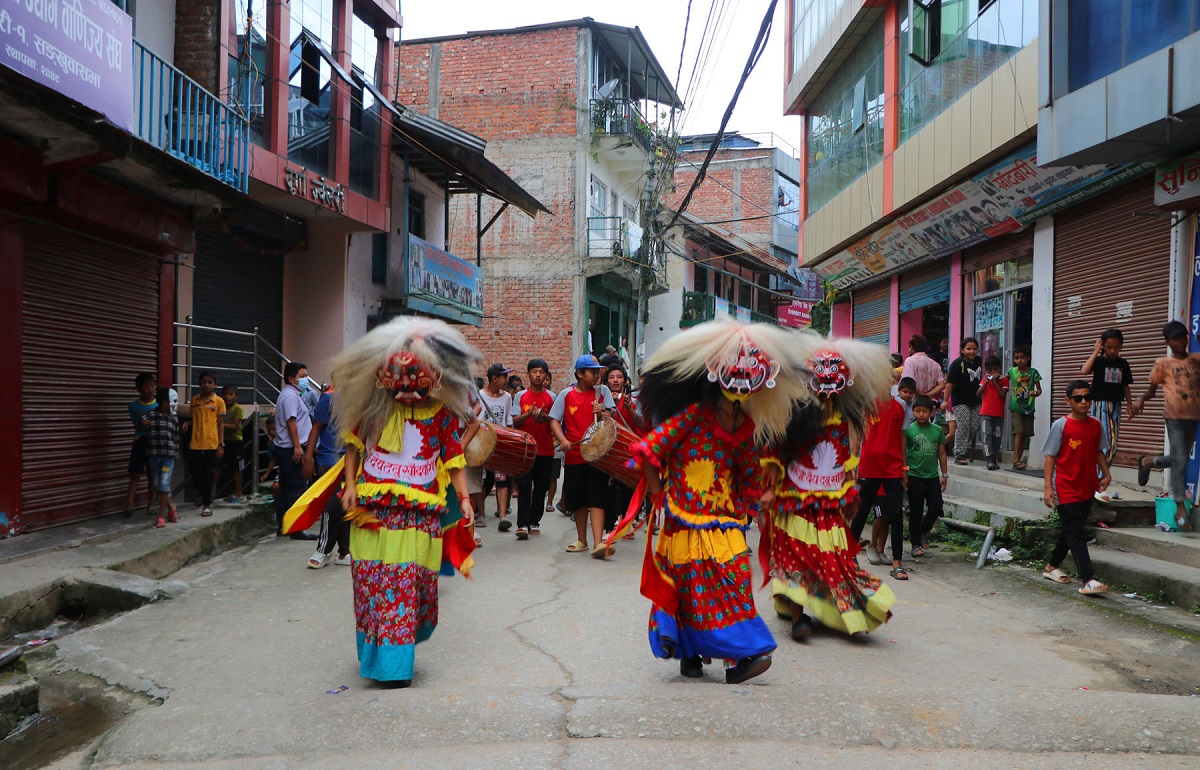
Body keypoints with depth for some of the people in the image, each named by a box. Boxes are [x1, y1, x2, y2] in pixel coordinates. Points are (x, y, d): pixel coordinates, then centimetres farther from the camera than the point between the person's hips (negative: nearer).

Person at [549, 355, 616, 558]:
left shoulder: (602, 391, 3)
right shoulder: (566, 395, 2)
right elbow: (554, 420, 3)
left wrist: (602, 413, -20)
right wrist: (563, 440, -14)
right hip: (574, 455, 1)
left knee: (596, 499, -9)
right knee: (578, 500, 10)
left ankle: (598, 543, -13)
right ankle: (581, 540, 26)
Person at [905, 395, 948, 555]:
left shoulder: (937, 430, 4)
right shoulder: (908, 430, -5)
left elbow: (941, 453, 11)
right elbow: (903, 453, -3)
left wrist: (944, 474, 11)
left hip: (933, 477, 3)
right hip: (915, 477, -3)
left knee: (936, 508, 1)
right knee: (916, 511, 3)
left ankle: (922, 532, 26)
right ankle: (916, 543, 14)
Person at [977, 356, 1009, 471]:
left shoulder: (1004, 380, 3)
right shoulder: (985, 379, 11)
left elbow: (1003, 394, -11)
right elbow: (978, 394, 2)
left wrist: (995, 382, -12)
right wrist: (986, 382, -6)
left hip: (999, 414, -1)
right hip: (985, 413, 1)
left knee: (997, 437, 5)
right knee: (987, 435, -11)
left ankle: (995, 460, 16)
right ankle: (990, 460, -14)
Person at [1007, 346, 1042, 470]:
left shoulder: (1033, 372, -1)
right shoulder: (1011, 371, 1)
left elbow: (1039, 389, -1)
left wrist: (1036, 393, -20)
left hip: (1028, 407, 2)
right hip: (1015, 407, -2)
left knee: (1025, 434, 7)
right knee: (1019, 432, -14)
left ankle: (1019, 459, 17)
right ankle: (1016, 460, -14)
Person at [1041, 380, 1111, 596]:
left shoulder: (1096, 425, 5)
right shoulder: (1061, 425, -10)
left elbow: (1099, 452, 18)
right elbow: (1050, 456, -8)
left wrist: (1106, 474, 5)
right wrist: (1048, 486, -12)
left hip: (1087, 489, 6)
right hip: (1065, 489, -6)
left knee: (1070, 530, 15)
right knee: (1075, 533, -8)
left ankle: (1052, 567, 30)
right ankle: (1088, 580, -12)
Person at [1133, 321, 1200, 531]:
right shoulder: (1163, 364, 2)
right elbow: (1152, 389, 6)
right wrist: (1141, 400, -14)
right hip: (1175, 418, -4)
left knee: (1179, 459, 15)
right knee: (1179, 461, -8)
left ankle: (1147, 462, 43)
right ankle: (1181, 508, -3)